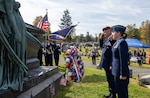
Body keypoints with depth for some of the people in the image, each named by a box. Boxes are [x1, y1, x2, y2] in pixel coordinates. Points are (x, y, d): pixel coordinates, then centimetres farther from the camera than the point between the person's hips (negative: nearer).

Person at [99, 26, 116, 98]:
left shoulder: (112, 39, -17)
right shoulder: (106, 39, 12)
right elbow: (102, 47, 20)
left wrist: (111, 64, -23)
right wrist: (101, 39, 7)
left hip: (109, 64, -10)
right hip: (106, 63, 10)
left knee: (111, 79, 0)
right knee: (109, 79, 18)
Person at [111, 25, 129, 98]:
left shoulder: (122, 42, -20)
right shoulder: (117, 42, 10)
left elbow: (124, 59, -22)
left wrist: (123, 74, -21)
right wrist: (112, 65, 22)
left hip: (120, 72, -10)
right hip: (116, 70, 10)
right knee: (119, 91, 21)